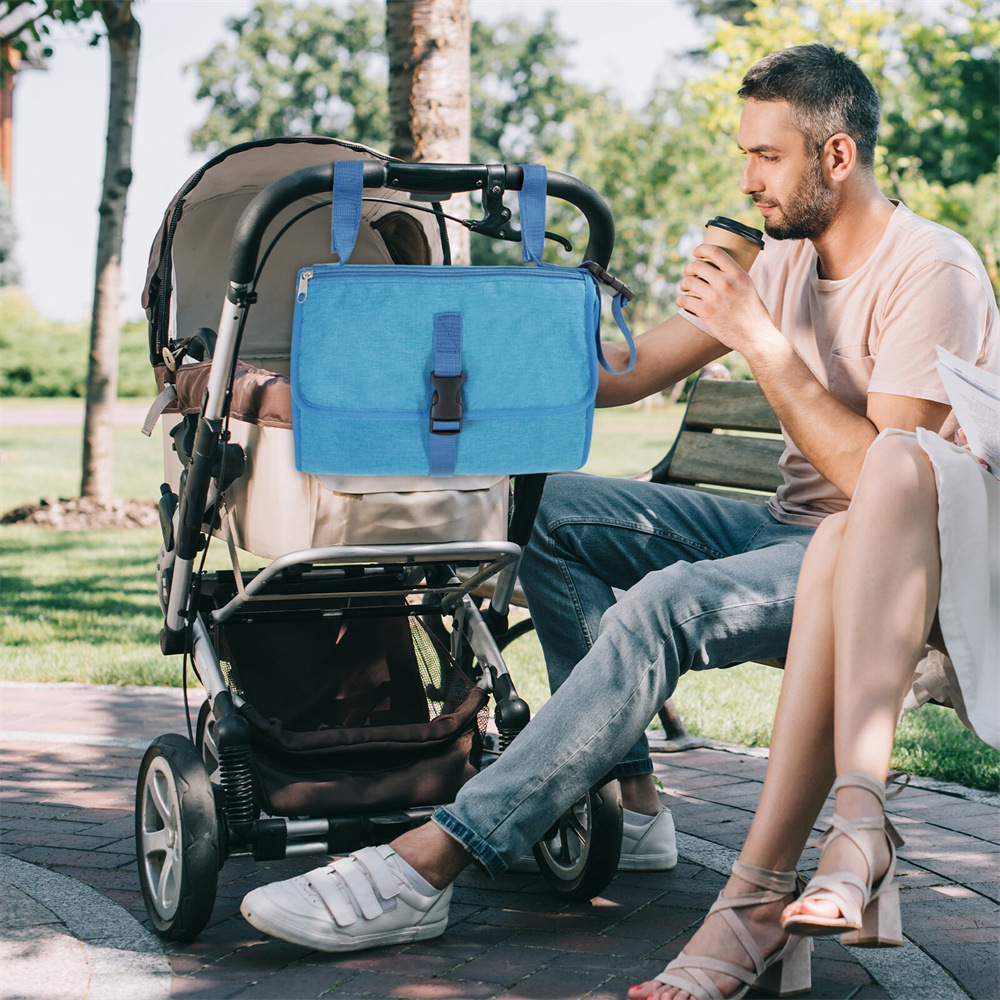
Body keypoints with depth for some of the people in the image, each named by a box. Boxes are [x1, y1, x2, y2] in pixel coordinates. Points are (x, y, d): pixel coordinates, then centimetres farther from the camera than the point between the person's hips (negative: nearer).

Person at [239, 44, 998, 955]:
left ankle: (429, 862, -38)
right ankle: (630, 801, -8)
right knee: (552, 510, -5)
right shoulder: (784, 259, 10)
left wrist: (761, 339, -22)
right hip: (792, 529, 9)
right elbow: (635, 369, 10)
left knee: (665, 605, -35)